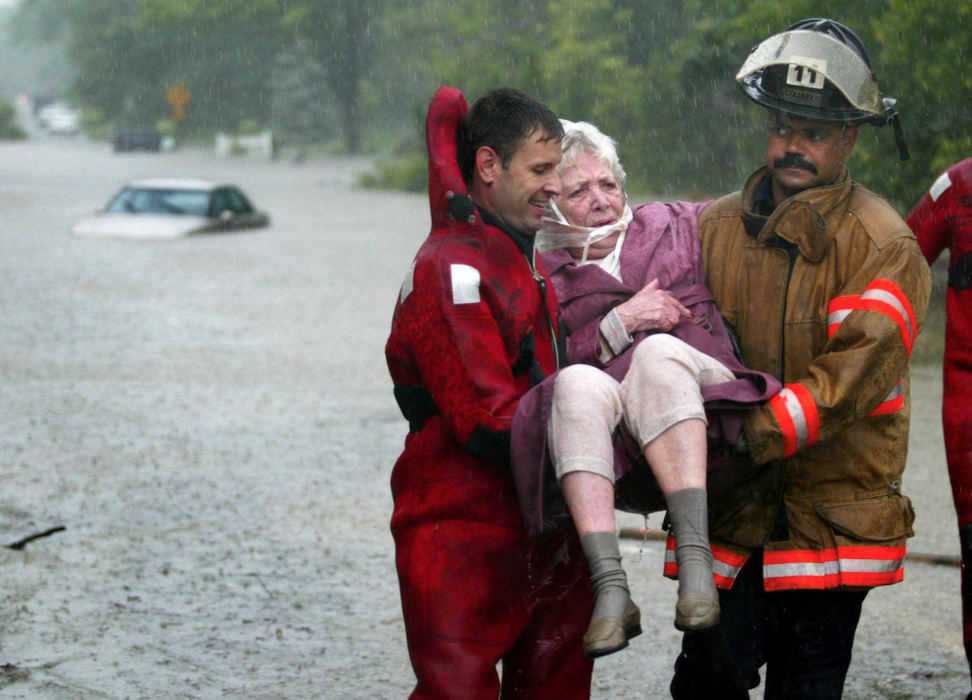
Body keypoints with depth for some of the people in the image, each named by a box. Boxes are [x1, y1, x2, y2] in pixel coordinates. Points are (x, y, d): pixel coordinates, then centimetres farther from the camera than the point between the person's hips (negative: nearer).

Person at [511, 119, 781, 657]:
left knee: (659, 353, -31)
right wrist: (620, 324, -7)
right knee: (579, 383, -33)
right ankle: (610, 588, -44)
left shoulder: (678, 225, 23)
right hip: (619, 462, 0)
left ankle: (695, 557, -44)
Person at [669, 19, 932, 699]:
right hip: (729, 514, 3)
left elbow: (851, 378, -19)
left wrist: (743, 439, -27)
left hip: (830, 514, -3)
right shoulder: (714, 229, 8)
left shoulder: (885, 246, -7)